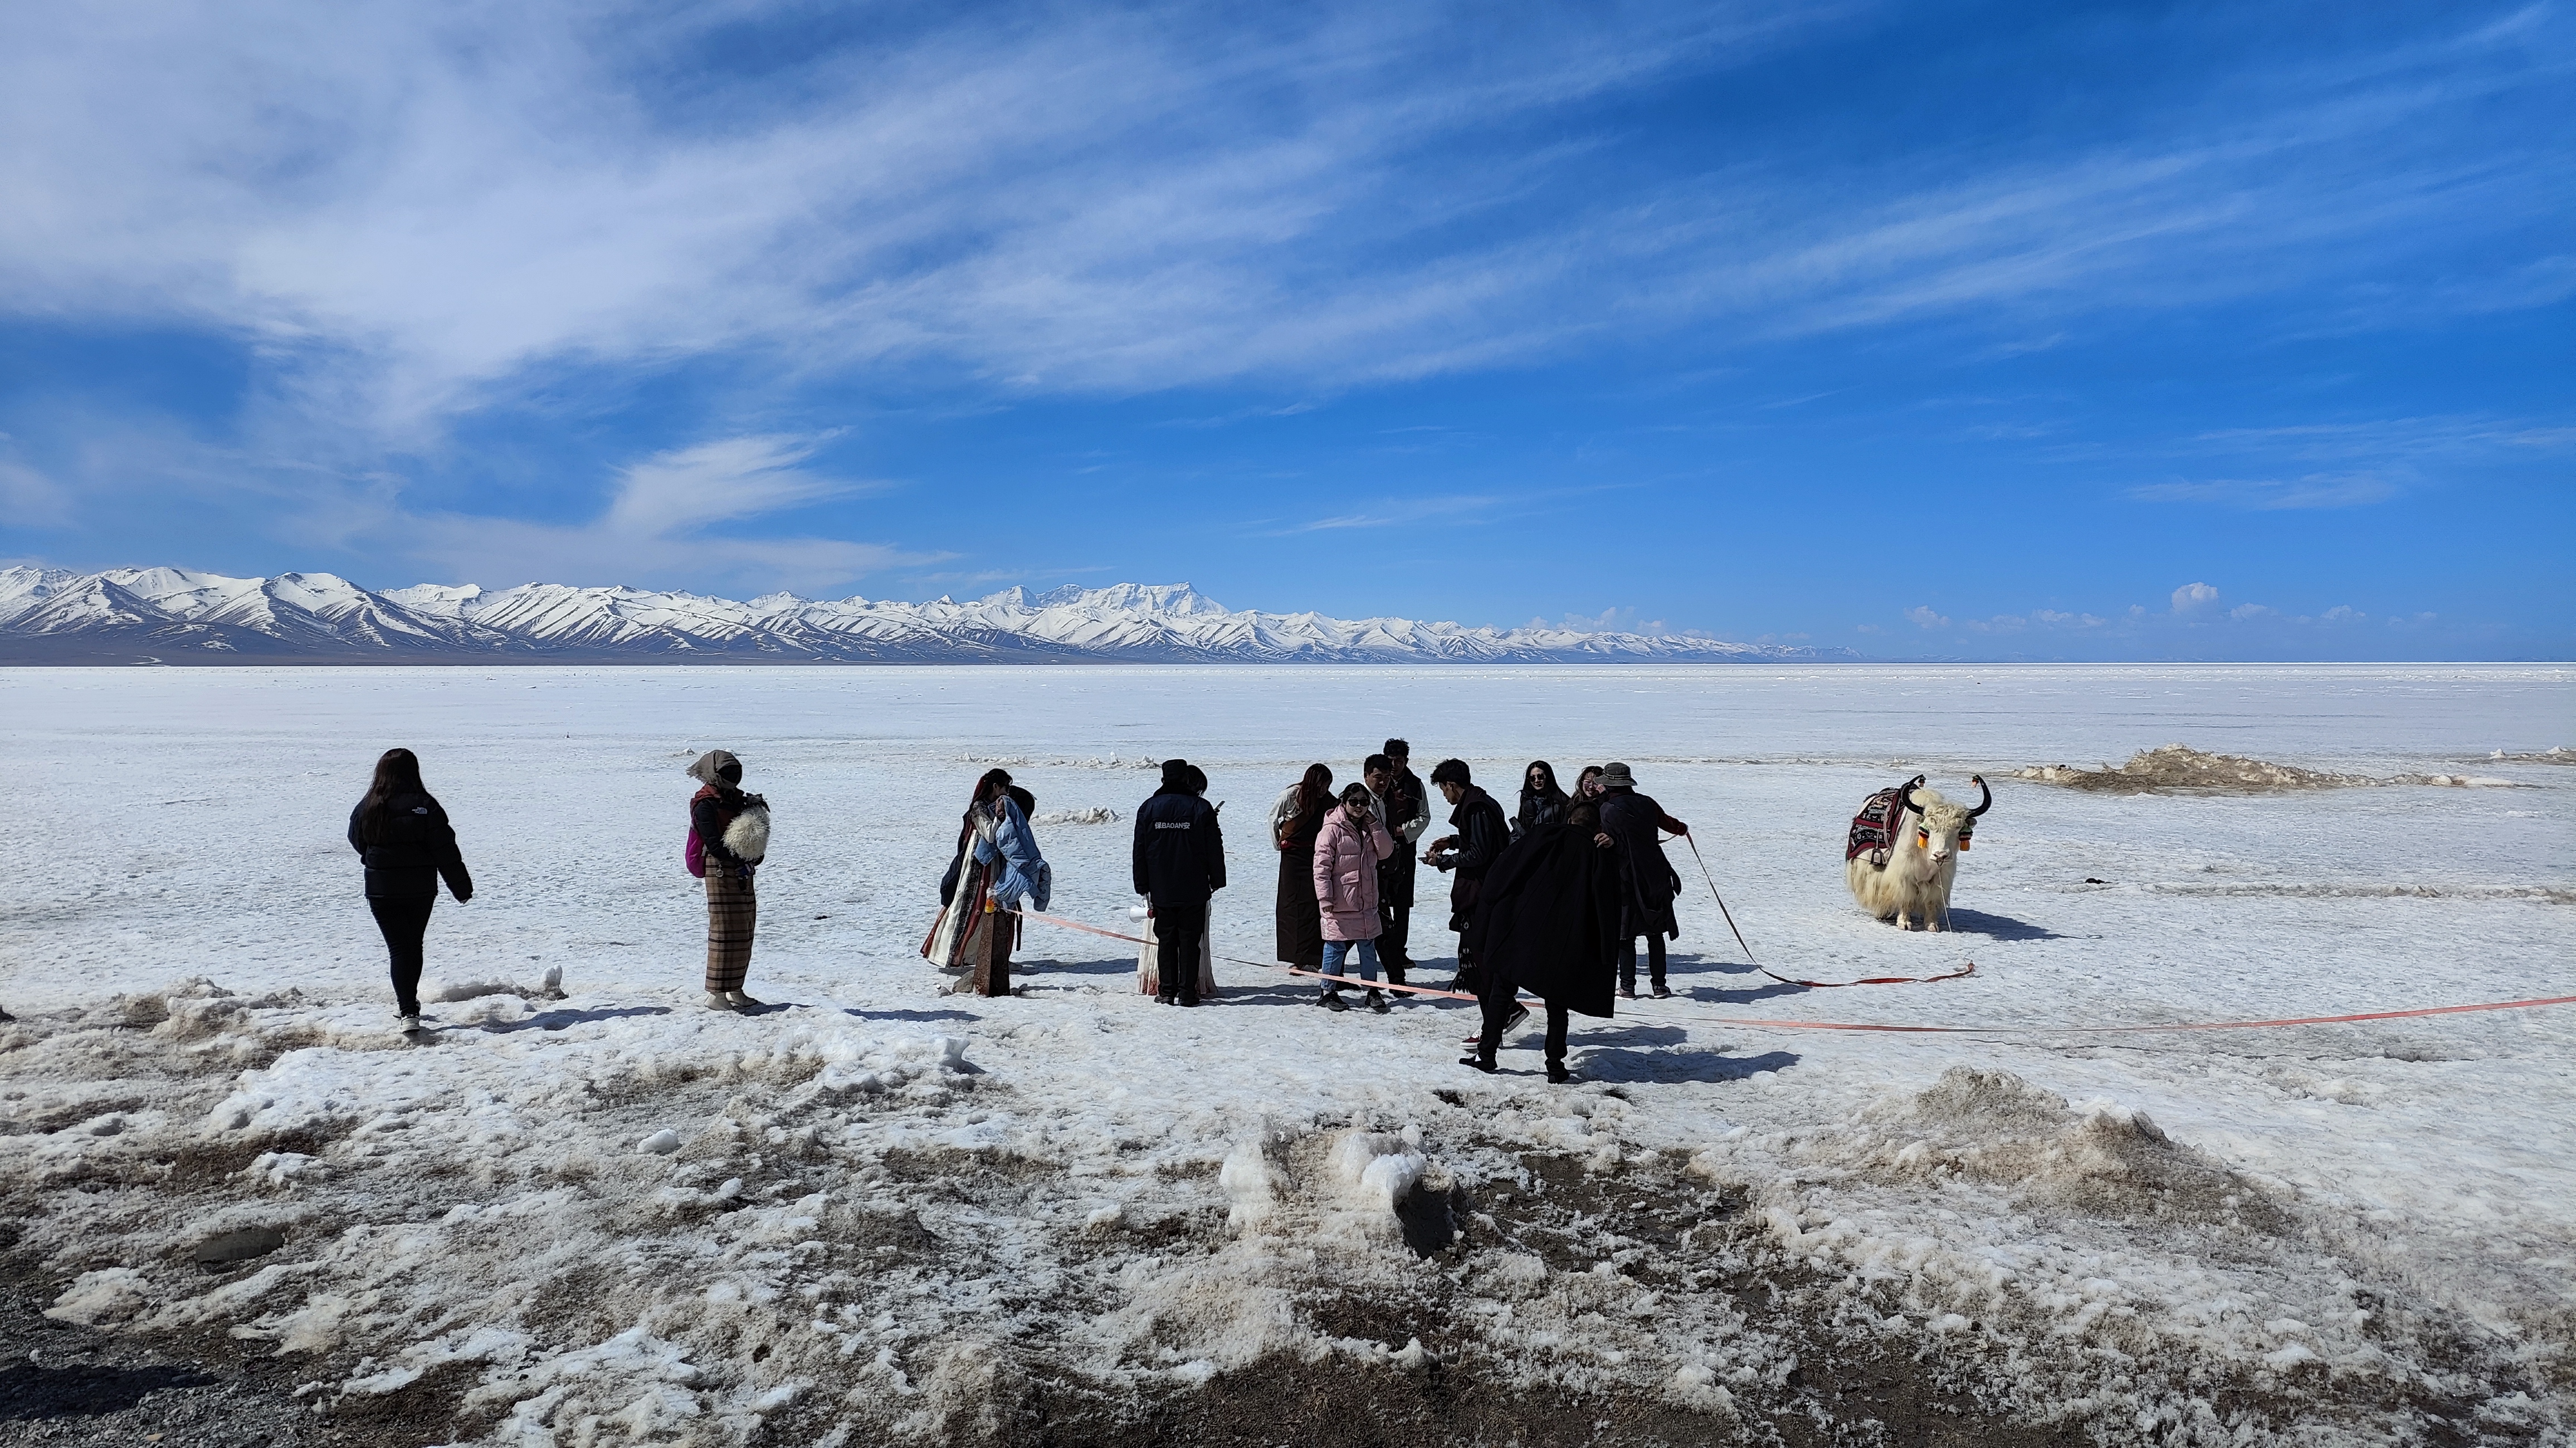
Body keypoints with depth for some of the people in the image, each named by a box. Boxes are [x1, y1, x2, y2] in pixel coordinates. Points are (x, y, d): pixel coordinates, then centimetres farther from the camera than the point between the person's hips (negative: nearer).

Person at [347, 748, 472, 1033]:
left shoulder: (367, 808, -5)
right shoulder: (425, 806, -11)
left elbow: (358, 843, 12)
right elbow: (445, 850, -10)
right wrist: (462, 887, -3)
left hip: (381, 890, 0)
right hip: (421, 890, 0)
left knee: (399, 947, 0)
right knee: (414, 944, 17)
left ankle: (408, 1011, -12)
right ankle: (408, 1001, 31)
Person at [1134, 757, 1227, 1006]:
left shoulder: (1149, 808, 2)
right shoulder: (1201, 808, -4)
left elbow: (1140, 852, 5)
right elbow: (1214, 848, 0)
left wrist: (1143, 888, 10)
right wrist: (1216, 881, 11)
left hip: (1161, 891, 2)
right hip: (1194, 892, -2)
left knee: (1166, 941, 10)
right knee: (1189, 941, 3)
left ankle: (1167, 991, 10)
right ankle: (1187, 993, 3)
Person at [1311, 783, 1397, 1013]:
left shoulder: (1369, 828, 12)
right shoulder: (1332, 830, -11)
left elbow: (1386, 851, 2)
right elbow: (1322, 866, -13)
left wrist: (1374, 824, -6)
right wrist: (1324, 898, -17)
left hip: (1366, 901, 6)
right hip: (1339, 903, -6)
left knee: (1368, 947, 12)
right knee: (1336, 948, 3)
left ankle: (1373, 991, 22)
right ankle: (1329, 992, 15)